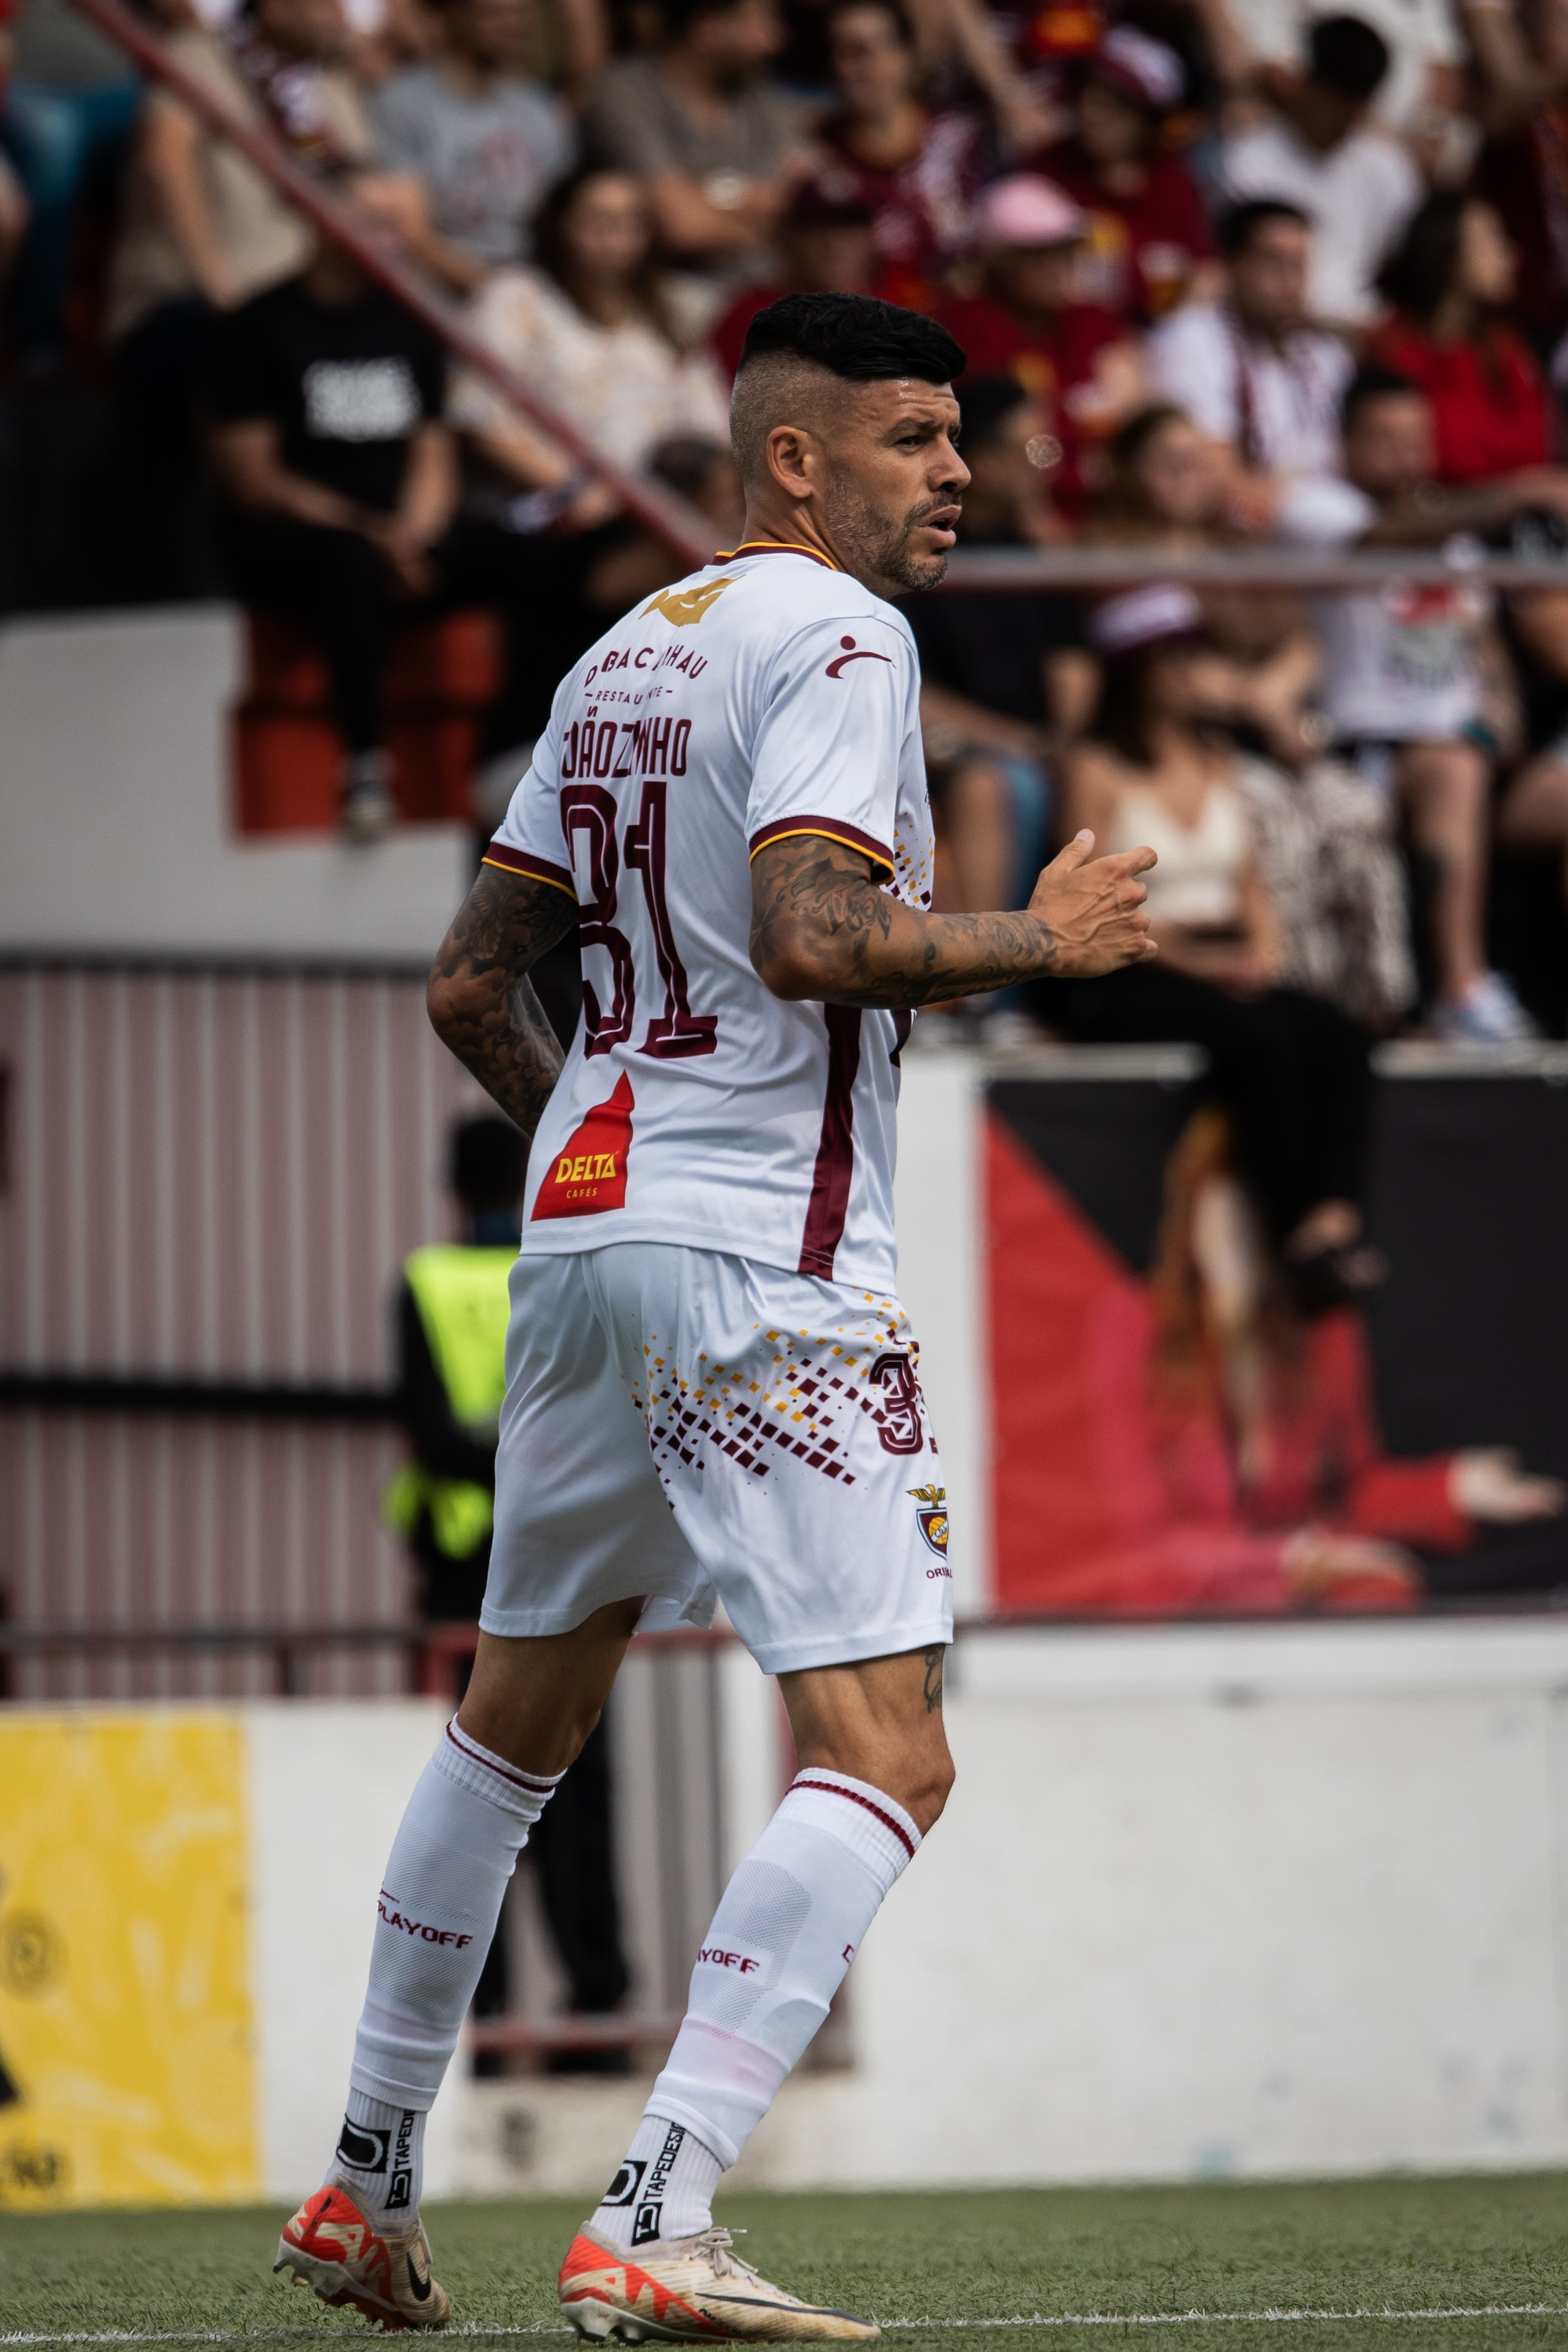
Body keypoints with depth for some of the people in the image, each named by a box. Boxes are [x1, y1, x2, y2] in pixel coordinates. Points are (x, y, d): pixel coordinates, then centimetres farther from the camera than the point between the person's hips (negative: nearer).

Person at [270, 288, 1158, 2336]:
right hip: (765, 1267, -9)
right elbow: (812, 935, -24)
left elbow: (472, 982, 20)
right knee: (885, 1758, -13)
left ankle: (369, 2185, 32)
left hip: (581, 1233, 9)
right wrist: (1038, 942, -10)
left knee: (516, 1717, 23)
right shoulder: (834, 636, -9)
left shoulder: (625, 654, 17)